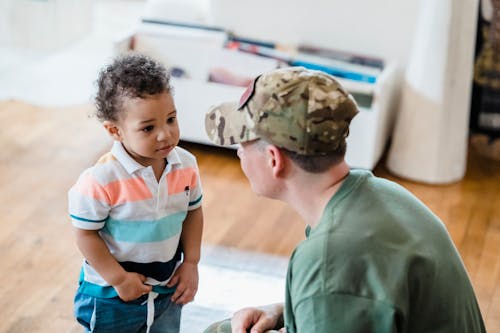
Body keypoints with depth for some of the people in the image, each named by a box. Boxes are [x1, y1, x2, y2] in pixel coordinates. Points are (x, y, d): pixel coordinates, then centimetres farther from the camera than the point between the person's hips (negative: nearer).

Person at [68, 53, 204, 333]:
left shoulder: (187, 166, -12)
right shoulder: (101, 180, -28)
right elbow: (86, 235, -18)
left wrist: (191, 263, -1)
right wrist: (119, 279, -17)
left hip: (168, 287, 4)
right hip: (111, 297, -4)